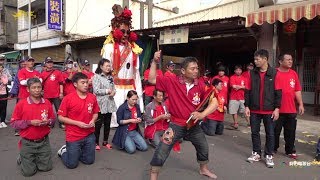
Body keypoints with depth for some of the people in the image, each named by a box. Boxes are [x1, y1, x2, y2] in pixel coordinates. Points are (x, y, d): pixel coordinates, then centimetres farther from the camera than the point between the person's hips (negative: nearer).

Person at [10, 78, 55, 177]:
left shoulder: (47, 103, -2)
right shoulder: (21, 104, -10)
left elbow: (53, 119, 8)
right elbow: (13, 123, -8)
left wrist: (48, 122, -14)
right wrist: (29, 122, -21)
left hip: (44, 141, 3)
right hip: (27, 143, -2)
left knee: (46, 167, 7)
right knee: (28, 171, 2)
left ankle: (36, 158, 37)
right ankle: (22, 158, 33)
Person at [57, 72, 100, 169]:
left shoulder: (92, 97, -2)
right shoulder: (68, 98, -14)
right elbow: (60, 117, -9)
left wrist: (93, 121, -10)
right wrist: (77, 123, -18)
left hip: (89, 135, 4)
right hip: (73, 136, -4)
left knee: (89, 161, 13)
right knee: (71, 164, 5)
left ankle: (76, 151, 39)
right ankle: (64, 151, 35)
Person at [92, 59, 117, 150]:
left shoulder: (110, 77, 14)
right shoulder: (96, 76, -6)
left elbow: (114, 88, 13)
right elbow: (96, 90, -14)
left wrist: (113, 92, -9)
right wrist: (107, 91, -12)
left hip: (110, 104, 6)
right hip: (100, 104, -6)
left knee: (107, 124, 12)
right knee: (98, 124, 1)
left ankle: (105, 141, 25)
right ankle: (96, 143, 14)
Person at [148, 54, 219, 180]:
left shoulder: (200, 86, -7)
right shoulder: (172, 82, -12)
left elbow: (214, 102, -8)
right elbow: (152, 80, -6)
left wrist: (202, 114, -23)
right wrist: (154, 62, -16)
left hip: (194, 125, 4)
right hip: (176, 125, -4)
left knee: (204, 147, 24)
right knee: (161, 152, -7)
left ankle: (204, 169, 54)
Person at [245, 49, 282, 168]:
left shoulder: (274, 73, -4)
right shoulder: (252, 73, 3)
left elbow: (278, 92, -3)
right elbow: (248, 91, 4)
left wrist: (277, 108, -8)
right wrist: (247, 106, -1)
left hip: (269, 110, -2)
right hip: (254, 110, 3)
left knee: (270, 134, 6)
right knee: (254, 132, 10)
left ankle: (269, 156, 19)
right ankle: (256, 153, 24)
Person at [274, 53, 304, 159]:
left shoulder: (293, 74, 8)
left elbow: (297, 91, 11)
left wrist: (300, 104, 7)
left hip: (291, 110, 4)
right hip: (277, 109, -4)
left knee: (290, 132, 11)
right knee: (275, 131, 8)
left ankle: (290, 151, 25)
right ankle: (273, 149, 25)